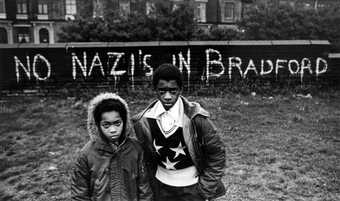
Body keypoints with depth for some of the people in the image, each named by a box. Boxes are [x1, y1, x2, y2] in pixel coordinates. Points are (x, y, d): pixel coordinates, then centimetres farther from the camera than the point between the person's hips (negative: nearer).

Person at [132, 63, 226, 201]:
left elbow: (217, 153, -10)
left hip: (192, 188, -2)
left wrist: (205, 188, -9)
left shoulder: (195, 117, -19)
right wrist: (151, 184, 2)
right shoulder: (143, 121, -11)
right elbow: (146, 156, 3)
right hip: (161, 187, 3)